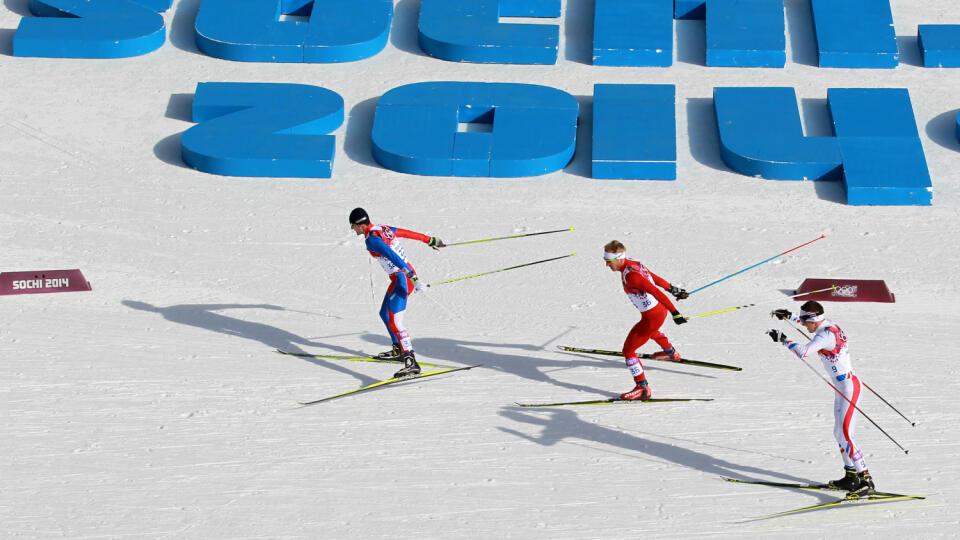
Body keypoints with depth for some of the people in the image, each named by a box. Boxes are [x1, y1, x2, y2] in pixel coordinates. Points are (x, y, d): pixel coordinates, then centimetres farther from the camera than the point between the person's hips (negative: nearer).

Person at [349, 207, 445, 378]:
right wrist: (430, 240, 32)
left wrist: (413, 278, -34)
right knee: (385, 314, 27)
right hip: (407, 273, 10)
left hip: (401, 279, -10)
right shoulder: (384, 229, 8)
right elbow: (409, 233, 19)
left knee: (394, 322, -17)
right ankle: (398, 350, 43)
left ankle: (411, 362, -27)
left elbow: (393, 257, -29)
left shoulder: (371, 240, -19)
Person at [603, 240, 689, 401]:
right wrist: (672, 289, 25)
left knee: (628, 350, -2)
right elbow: (654, 277, 12)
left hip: (652, 317, -10)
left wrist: (675, 313, -34)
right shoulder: (633, 263, -2)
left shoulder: (630, 275, -31)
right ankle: (671, 353, 66)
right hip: (660, 309, 10)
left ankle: (643, 389, 3)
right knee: (650, 329, 42)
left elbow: (656, 292, -34)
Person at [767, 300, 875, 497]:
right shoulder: (829, 325, 6)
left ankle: (866, 481, -16)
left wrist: (783, 340, -20)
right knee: (839, 434, 16)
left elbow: (803, 351, -33)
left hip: (848, 388, -10)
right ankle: (851, 477, 22)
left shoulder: (826, 335, -22)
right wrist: (789, 317, 33)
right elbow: (811, 320, 29)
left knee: (845, 436, -14)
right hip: (843, 386, 10)